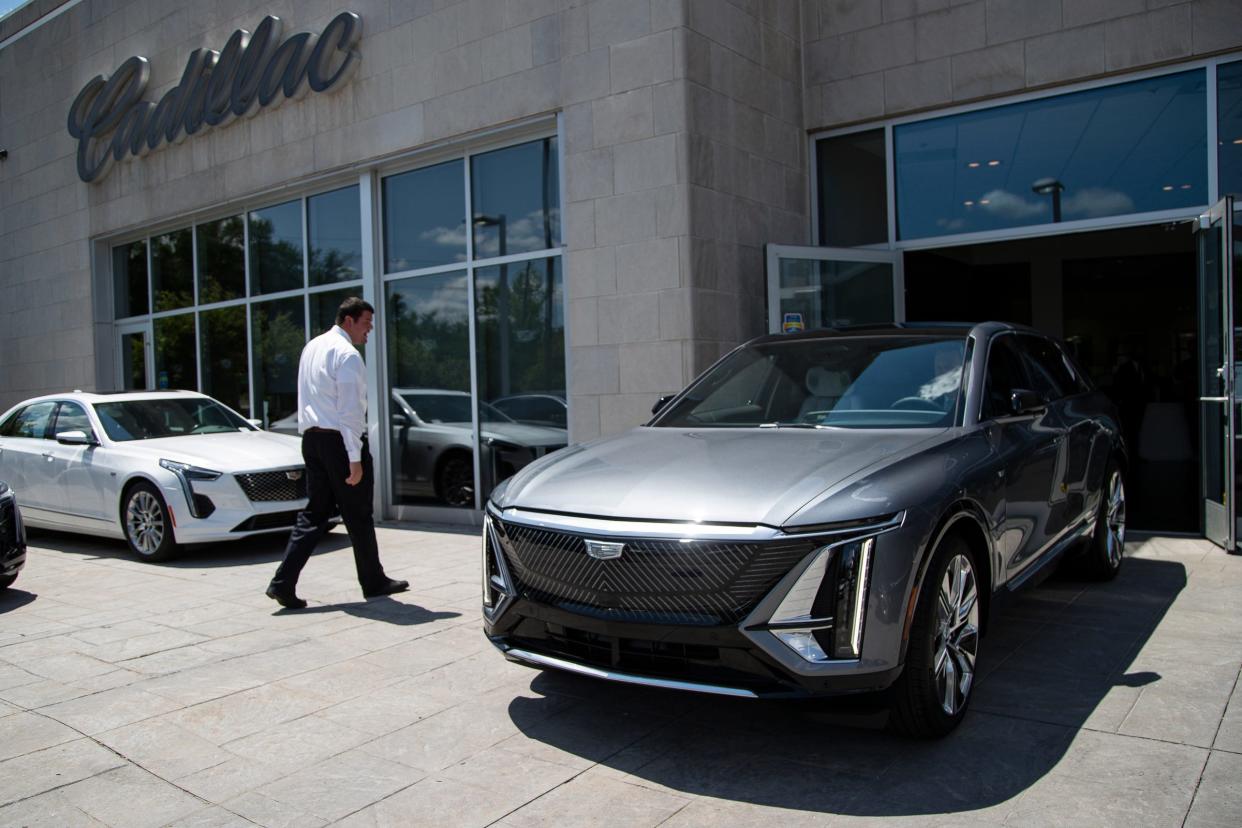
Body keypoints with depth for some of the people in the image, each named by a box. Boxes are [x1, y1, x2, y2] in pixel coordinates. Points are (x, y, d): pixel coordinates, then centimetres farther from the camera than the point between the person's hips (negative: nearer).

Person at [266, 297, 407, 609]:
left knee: (314, 514, 10)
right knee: (358, 516, 5)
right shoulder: (347, 354, -14)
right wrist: (355, 458, -18)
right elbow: (350, 410, -19)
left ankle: (283, 583, 4)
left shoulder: (312, 347, 14)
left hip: (312, 439, 8)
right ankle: (374, 582, 18)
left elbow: (310, 398, 16)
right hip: (339, 440, -8)